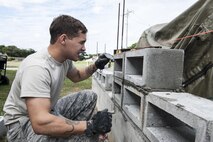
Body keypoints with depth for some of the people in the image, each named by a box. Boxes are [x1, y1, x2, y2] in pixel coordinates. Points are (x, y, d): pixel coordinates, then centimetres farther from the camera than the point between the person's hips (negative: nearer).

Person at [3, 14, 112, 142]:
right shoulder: (37, 67, -32)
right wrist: (90, 125, -35)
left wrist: (95, 66, -1)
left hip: (47, 110, 9)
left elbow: (76, 76, 17)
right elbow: (40, 123, -39)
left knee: (89, 97, 2)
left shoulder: (65, 59, -6)